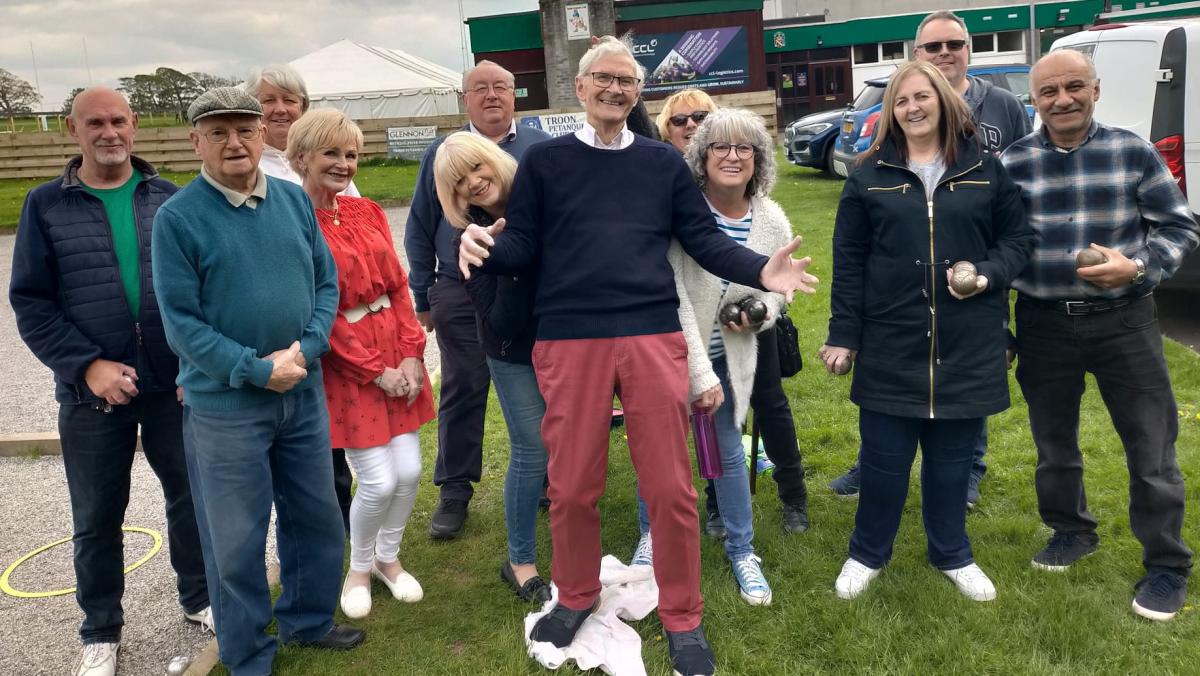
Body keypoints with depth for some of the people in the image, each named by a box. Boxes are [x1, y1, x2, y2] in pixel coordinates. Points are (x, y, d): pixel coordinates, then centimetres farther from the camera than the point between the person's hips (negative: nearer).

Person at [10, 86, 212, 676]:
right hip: (91, 392, -1)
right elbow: (31, 302, -2)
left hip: (177, 384, 1)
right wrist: (87, 365, -14)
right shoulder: (46, 205, 0)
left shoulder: (171, 200, 3)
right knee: (97, 517, 12)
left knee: (191, 496, 13)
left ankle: (199, 598, 35)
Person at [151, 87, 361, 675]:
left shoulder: (294, 200, 3)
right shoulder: (177, 218, -10)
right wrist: (258, 370, -17)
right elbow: (181, 322, -13)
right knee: (236, 539, 8)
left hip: (304, 393, 5)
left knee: (316, 517, 17)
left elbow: (326, 283, 6)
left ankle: (307, 618, 41)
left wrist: (305, 349, -10)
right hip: (225, 403, -4)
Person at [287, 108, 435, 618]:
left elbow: (398, 285, 7)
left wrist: (412, 354, -5)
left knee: (409, 471, 5)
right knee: (379, 481, -4)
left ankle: (388, 557, 32)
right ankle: (359, 568, 25)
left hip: (397, 353, 6)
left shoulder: (367, 212, 7)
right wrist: (375, 371, -12)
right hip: (344, 364, -5)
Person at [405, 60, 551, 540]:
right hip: (461, 297, 0)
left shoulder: (543, 149, 5)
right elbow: (420, 231, 9)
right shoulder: (441, 155, 7)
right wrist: (423, 298, 6)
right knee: (462, 394, 6)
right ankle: (454, 492, 18)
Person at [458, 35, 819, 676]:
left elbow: (703, 239, 8)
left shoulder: (663, 162, 11)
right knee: (572, 485, 9)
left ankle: (682, 619, 23)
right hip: (568, 340, 0)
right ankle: (576, 596, 34)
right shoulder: (543, 161, 7)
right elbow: (521, 246, 3)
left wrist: (760, 270, -9)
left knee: (670, 485, 5)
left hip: (654, 338, 1)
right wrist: (483, 247, -19)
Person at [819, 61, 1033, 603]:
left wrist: (989, 274, -11)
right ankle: (867, 554, 26)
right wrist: (843, 334, -2)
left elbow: (1019, 236, 9)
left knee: (953, 457, 13)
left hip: (967, 345, 1)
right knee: (883, 458, 6)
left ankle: (952, 555, 32)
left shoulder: (985, 170, 5)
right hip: (890, 343, -1)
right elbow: (848, 261, 2)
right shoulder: (870, 176, 3)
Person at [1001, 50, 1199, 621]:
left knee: (1151, 445, 3)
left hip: (1123, 320, -1)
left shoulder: (1133, 153, -2)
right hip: (1043, 324, 2)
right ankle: (1071, 531, 39)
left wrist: (1138, 268, -17)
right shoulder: (1011, 163, -1)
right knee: (1054, 440, 16)